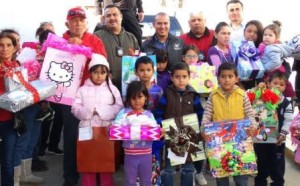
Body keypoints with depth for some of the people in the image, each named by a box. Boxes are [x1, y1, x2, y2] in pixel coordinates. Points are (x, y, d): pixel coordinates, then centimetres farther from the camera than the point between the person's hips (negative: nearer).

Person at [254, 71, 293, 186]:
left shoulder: (287, 103, -2)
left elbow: (288, 121, -5)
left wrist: (283, 134, -19)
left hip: (278, 141, 0)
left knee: (277, 165, 10)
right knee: (261, 165, 13)